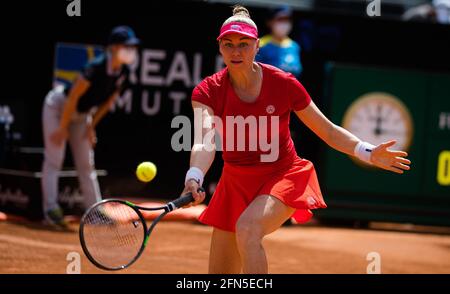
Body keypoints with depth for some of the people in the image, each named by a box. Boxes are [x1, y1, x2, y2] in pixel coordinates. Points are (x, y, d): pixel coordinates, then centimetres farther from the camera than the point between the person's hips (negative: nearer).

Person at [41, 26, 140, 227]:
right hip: (58, 107, -7)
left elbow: (109, 100, 2)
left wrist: (92, 126, 3)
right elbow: (73, 97, -27)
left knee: (86, 163, 8)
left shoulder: (123, 72, -13)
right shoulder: (95, 67, -33)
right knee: (54, 159, -8)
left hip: (81, 115, 7)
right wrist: (62, 128, -20)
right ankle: (50, 209, -10)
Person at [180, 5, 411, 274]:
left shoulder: (283, 84, -12)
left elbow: (329, 131, -4)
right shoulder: (208, 91, -10)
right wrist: (194, 179, -48)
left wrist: (367, 153, -20)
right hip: (235, 182, 3)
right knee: (220, 274, 3)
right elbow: (205, 142, -27)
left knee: (247, 226, -35)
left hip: (282, 175, -3)